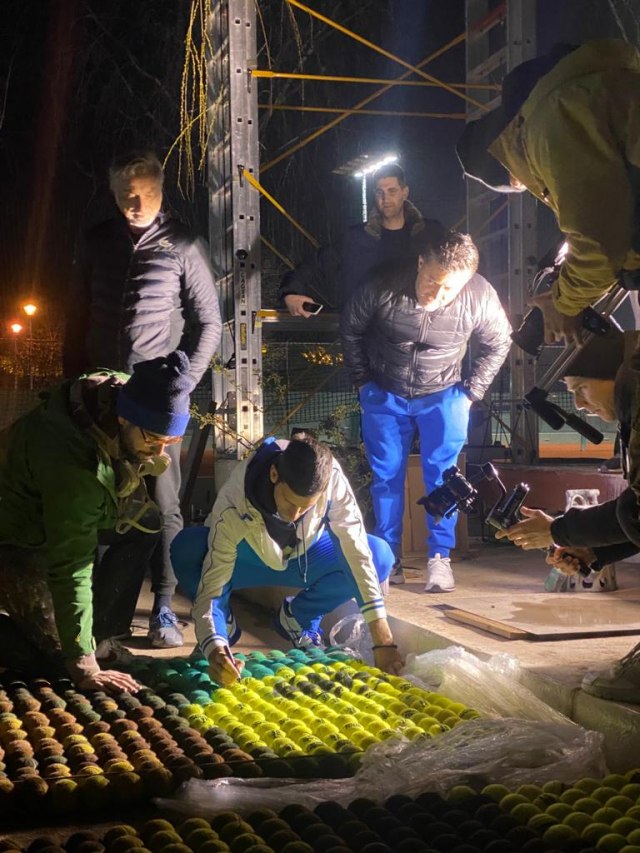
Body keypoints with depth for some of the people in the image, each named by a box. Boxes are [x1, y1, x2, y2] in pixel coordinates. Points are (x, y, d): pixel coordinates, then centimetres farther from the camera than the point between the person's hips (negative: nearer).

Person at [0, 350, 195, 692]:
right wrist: (84, 669, -33)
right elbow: (71, 568, -36)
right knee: (57, 656, -16)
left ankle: (98, 637, 6)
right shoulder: (73, 463, -40)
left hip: (57, 511, 9)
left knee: (144, 522, 0)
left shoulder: (126, 390, -17)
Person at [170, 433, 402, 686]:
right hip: (247, 559, -2)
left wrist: (383, 640, -38)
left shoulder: (331, 478, -34)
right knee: (186, 548, -35)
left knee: (380, 555, -26)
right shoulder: (233, 506, -38)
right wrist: (214, 648, -55)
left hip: (304, 558, 2)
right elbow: (211, 584, -36)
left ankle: (298, 618, 0)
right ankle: (225, 625, -3)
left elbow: (357, 551, -34)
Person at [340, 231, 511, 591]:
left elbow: (498, 344, 0)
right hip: (384, 396, 0)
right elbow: (350, 329, -4)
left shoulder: (481, 297, -21)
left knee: (442, 475, -5)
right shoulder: (383, 285, -24)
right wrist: (363, 381, 1)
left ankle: (440, 557, 5)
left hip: (442, 396, 0)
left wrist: (471, 391, -2)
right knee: (386, 476, 5)